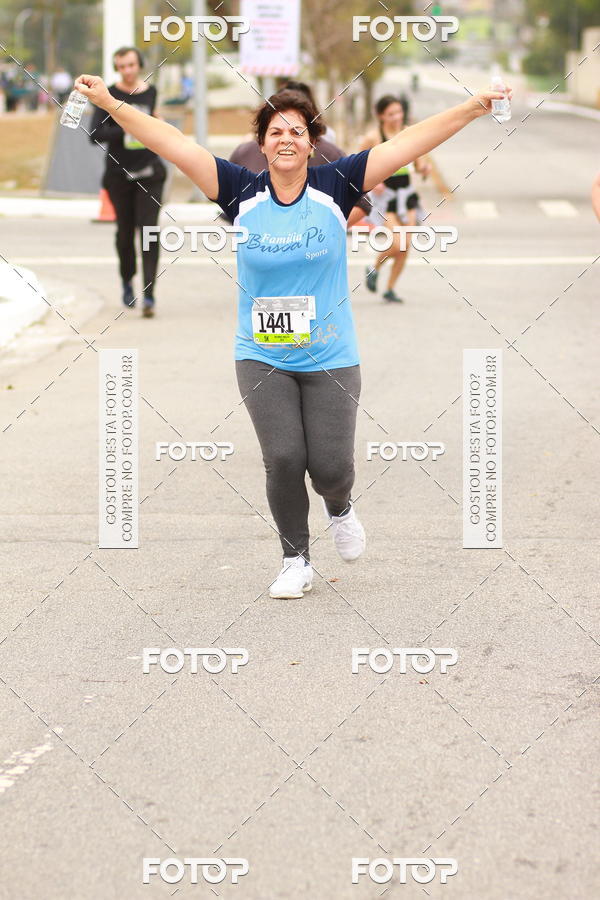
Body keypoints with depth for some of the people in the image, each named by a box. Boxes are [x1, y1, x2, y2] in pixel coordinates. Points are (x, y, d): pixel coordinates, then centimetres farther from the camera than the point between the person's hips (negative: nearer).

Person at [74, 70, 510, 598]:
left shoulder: (335, 187, -6)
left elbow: (410, 143, -11)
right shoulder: (242, 193, -5)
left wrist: (476, 107, -15)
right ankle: (296, 560, 15)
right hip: (262, 358, 1)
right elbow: (171, 143, -8)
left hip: (331, 358, 0)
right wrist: (110, 103, -14)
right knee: (283, 460, -7)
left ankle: (340, 509, 35)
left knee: (330, 466, -2)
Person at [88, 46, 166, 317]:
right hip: (119, 175, -1)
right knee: (125, 231, 11)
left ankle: (149, 295, -15)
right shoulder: (109, 96, -6)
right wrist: (124, 130, -27)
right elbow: (96, 134, -16)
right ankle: (127, 281, 37)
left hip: (148, 173, 1)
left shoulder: (150, 91, 5)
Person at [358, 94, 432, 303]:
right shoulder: (373, 137, -8)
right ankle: (374, 269, 14)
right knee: (397, 244, -16)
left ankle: (390, 289, 17)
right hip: (384, 195, -4)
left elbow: (419, 164, 11)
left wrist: (425, 168, -11)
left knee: (405, 247, 1)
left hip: (406, 194, 4)